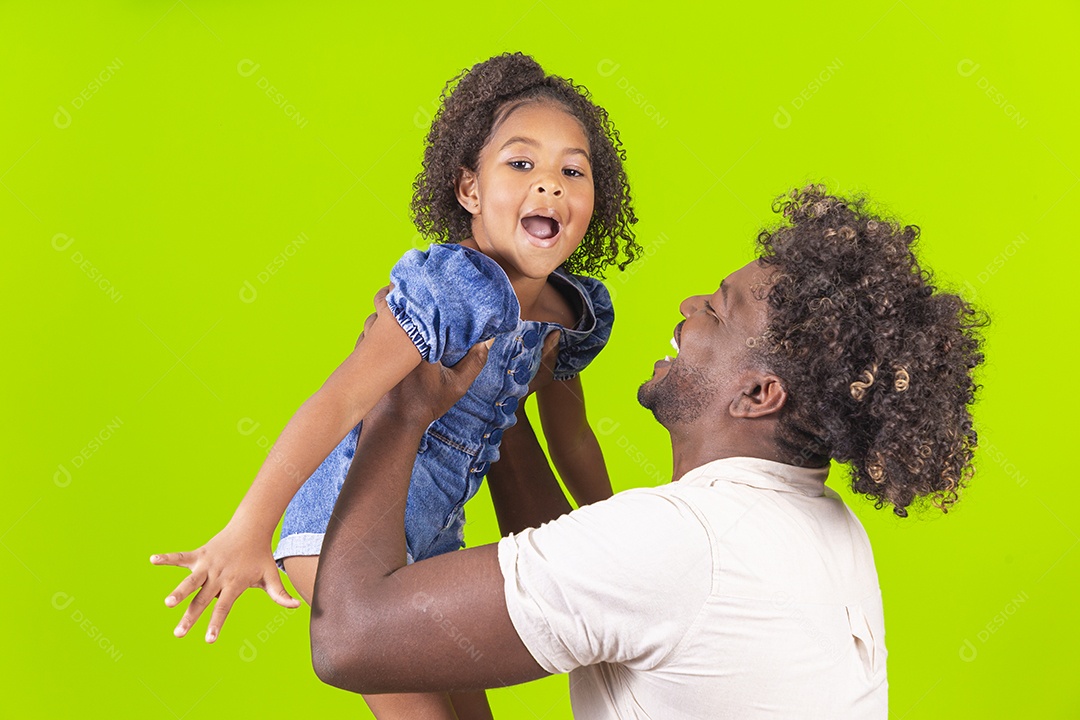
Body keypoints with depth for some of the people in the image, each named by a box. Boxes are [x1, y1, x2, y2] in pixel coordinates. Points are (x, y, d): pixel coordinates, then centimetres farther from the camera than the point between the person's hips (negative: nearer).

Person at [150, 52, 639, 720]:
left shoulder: (577, 311, 0)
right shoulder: (455, 287, -26)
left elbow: (571, 437, 15)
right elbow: (342, 400, -32)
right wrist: (248, 531, -36)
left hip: (433, 537, 8)